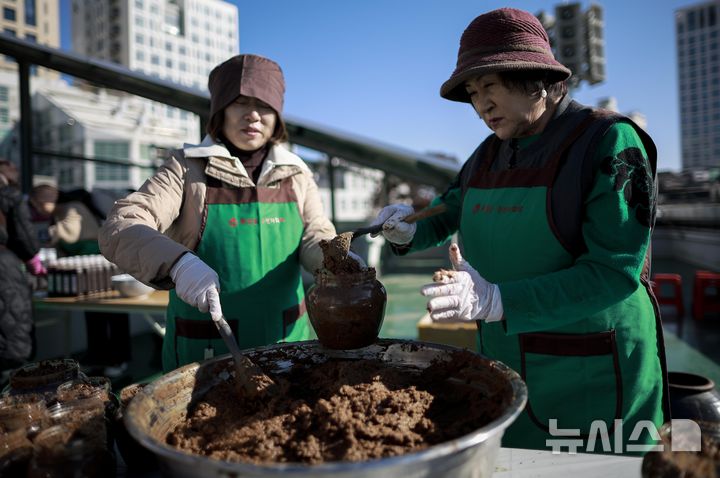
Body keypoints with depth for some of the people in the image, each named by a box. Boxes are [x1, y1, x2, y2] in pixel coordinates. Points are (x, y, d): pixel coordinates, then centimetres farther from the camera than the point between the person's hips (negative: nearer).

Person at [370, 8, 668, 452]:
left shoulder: (609, 141, -14)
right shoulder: (488, 156, 4)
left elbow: (615, 271, -21)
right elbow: (446, 216, 19)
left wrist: (496, 301, -31)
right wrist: (409, 232, -5)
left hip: (591, 375, -5)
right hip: (505, 361, 5)